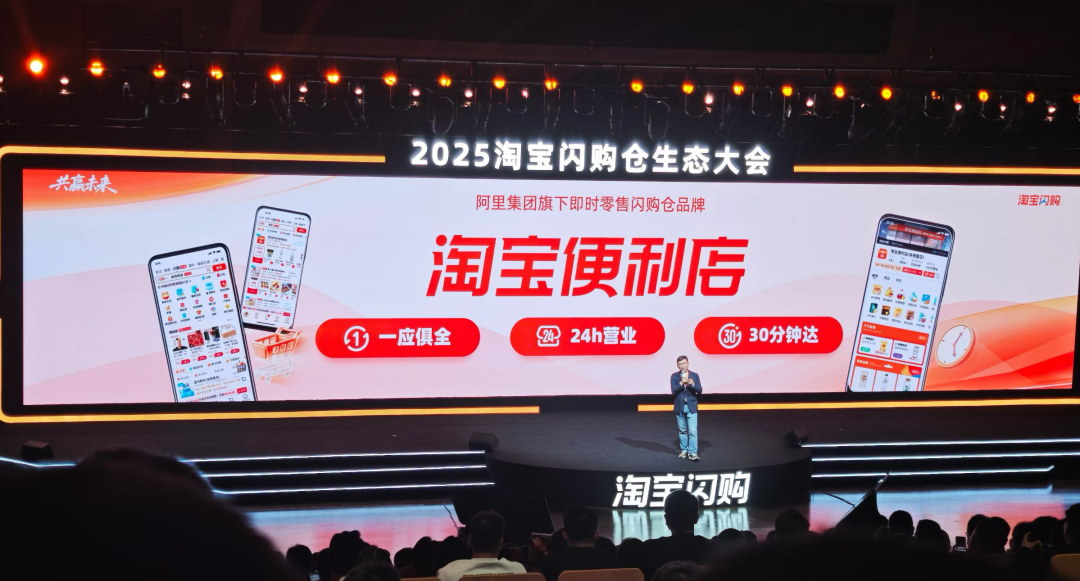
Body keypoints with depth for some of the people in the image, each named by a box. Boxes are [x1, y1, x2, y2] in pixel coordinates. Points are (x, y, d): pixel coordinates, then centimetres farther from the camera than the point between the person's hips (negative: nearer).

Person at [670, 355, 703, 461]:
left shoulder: (694, 375, 0)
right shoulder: (674, 376, 0)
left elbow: (699, 391, -5)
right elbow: (673, 391, -9)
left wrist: (692, 384, -23)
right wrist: (681, 383, -24)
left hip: (691, 407, -1)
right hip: (680, 407, 1)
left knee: (693, 431, -9)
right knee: (682, 430, 12)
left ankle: (693, 452, -9)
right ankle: (684, 450, 25)